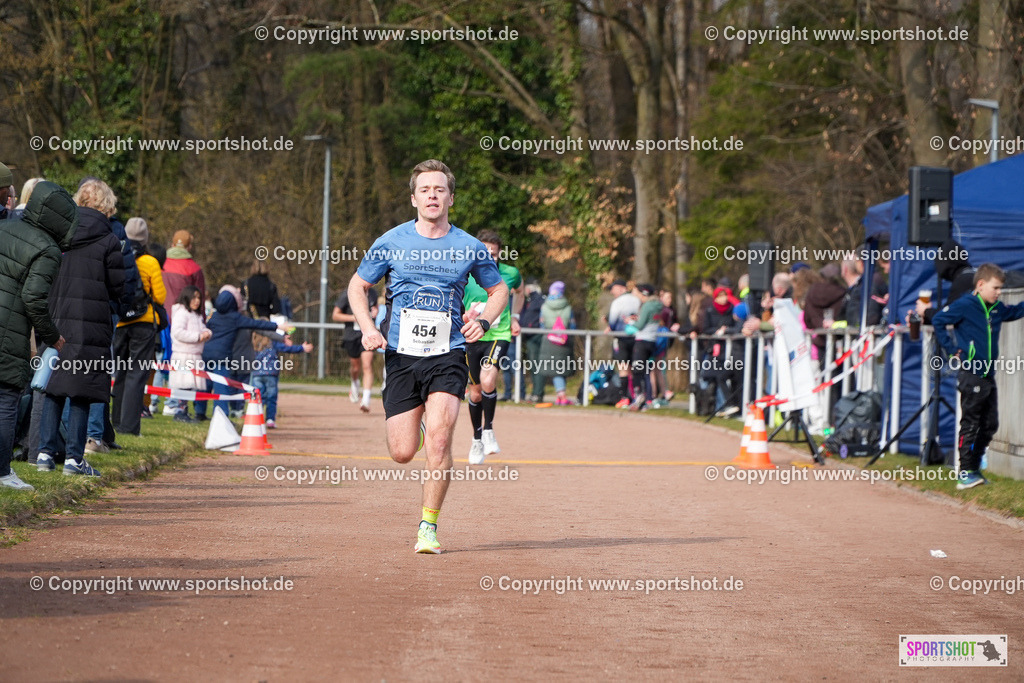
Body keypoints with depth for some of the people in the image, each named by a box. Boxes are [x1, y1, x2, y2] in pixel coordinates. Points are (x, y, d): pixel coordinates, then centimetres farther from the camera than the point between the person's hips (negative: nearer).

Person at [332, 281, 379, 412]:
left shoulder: (372, 293, 4)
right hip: (351, 335, -1)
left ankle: (366, 400, -21)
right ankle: (354, 384, 50)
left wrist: (375, 311, 0)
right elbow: (335, 315, -7)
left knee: (367, 366, -16)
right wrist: (354, 318, -19)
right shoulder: (347, 295, -9)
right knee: (355, 367, 13)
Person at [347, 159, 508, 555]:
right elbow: (357, 286, 13)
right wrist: (367, 328, -3)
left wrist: (484, 321, -1)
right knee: (402, 452, -2)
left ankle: (429, 526, -8)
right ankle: (414, 426, 36)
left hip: (447, 355, -1)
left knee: (438, 438, -19)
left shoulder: (468, 248, 3)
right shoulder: (392, 242, 3)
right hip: (401, 355, 1)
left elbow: (499, 289, 18)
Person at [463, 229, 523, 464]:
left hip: (499, 335, -1)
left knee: (488, 380, -25)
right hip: (472, 338, 1)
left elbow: (519, 290, 22)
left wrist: (514, 317, 12)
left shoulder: (510, 274, -3)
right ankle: (477, 439, 31)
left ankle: (488, 430, -5)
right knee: (476, 391, 9)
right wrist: (466, 316, -16)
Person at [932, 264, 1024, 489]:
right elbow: (938, 320, -10)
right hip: (971, 375, -8)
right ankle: (965, 474, -3)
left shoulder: (998, 309, 11)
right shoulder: (965, 306, -10)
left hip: (988, 375, 8)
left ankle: (974, 469, 20)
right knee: (970, 425, -6)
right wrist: (952, 349, -11)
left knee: (990, 424, 10)